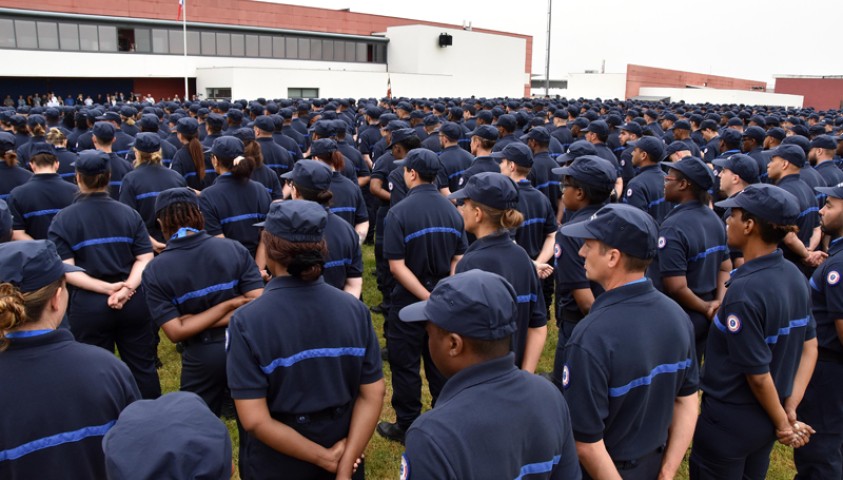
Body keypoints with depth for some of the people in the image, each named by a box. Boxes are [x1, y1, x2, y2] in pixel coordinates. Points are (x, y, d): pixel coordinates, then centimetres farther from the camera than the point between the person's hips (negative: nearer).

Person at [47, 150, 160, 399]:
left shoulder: (63, 219, -4)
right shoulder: (129, 213, 3)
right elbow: (145, 258, -5)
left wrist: (105, 287, -17)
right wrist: (127, 287, -17)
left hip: (89, 306, -2)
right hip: (134, 303, 2)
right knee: (143, 368, 14)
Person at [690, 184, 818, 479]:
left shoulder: (744, 291, -28)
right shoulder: (794, 276, -3)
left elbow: (758, 374, -24)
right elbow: (810, 347, 2)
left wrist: (783, 424, -9)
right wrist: (791, 410, 0)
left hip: (730, 421, -7)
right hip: (766, 420, 8)